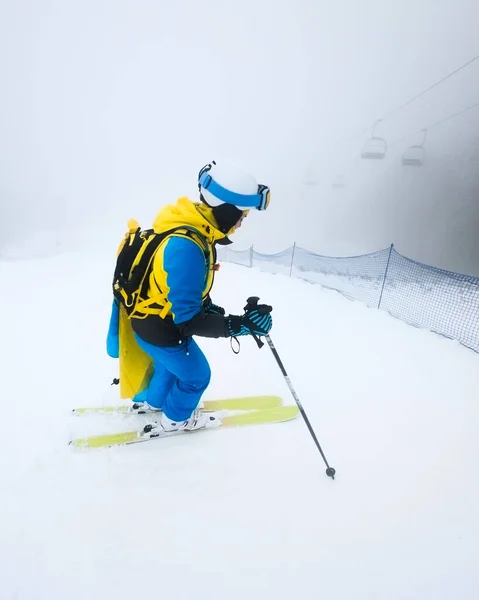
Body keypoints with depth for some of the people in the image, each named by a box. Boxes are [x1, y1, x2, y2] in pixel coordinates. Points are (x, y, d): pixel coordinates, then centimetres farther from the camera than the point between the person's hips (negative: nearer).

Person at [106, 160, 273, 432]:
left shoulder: (193, 228, -8)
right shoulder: (186, 248, -38)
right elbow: (187, 320, -34)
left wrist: (211, 308, 3)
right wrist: (238, 324, -35)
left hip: (155, 316, 9)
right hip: (159, 329, -8)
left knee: (169, 363, 33)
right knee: (196, 375, 16)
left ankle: (153, 400, 60)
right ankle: (175, 418, 43)